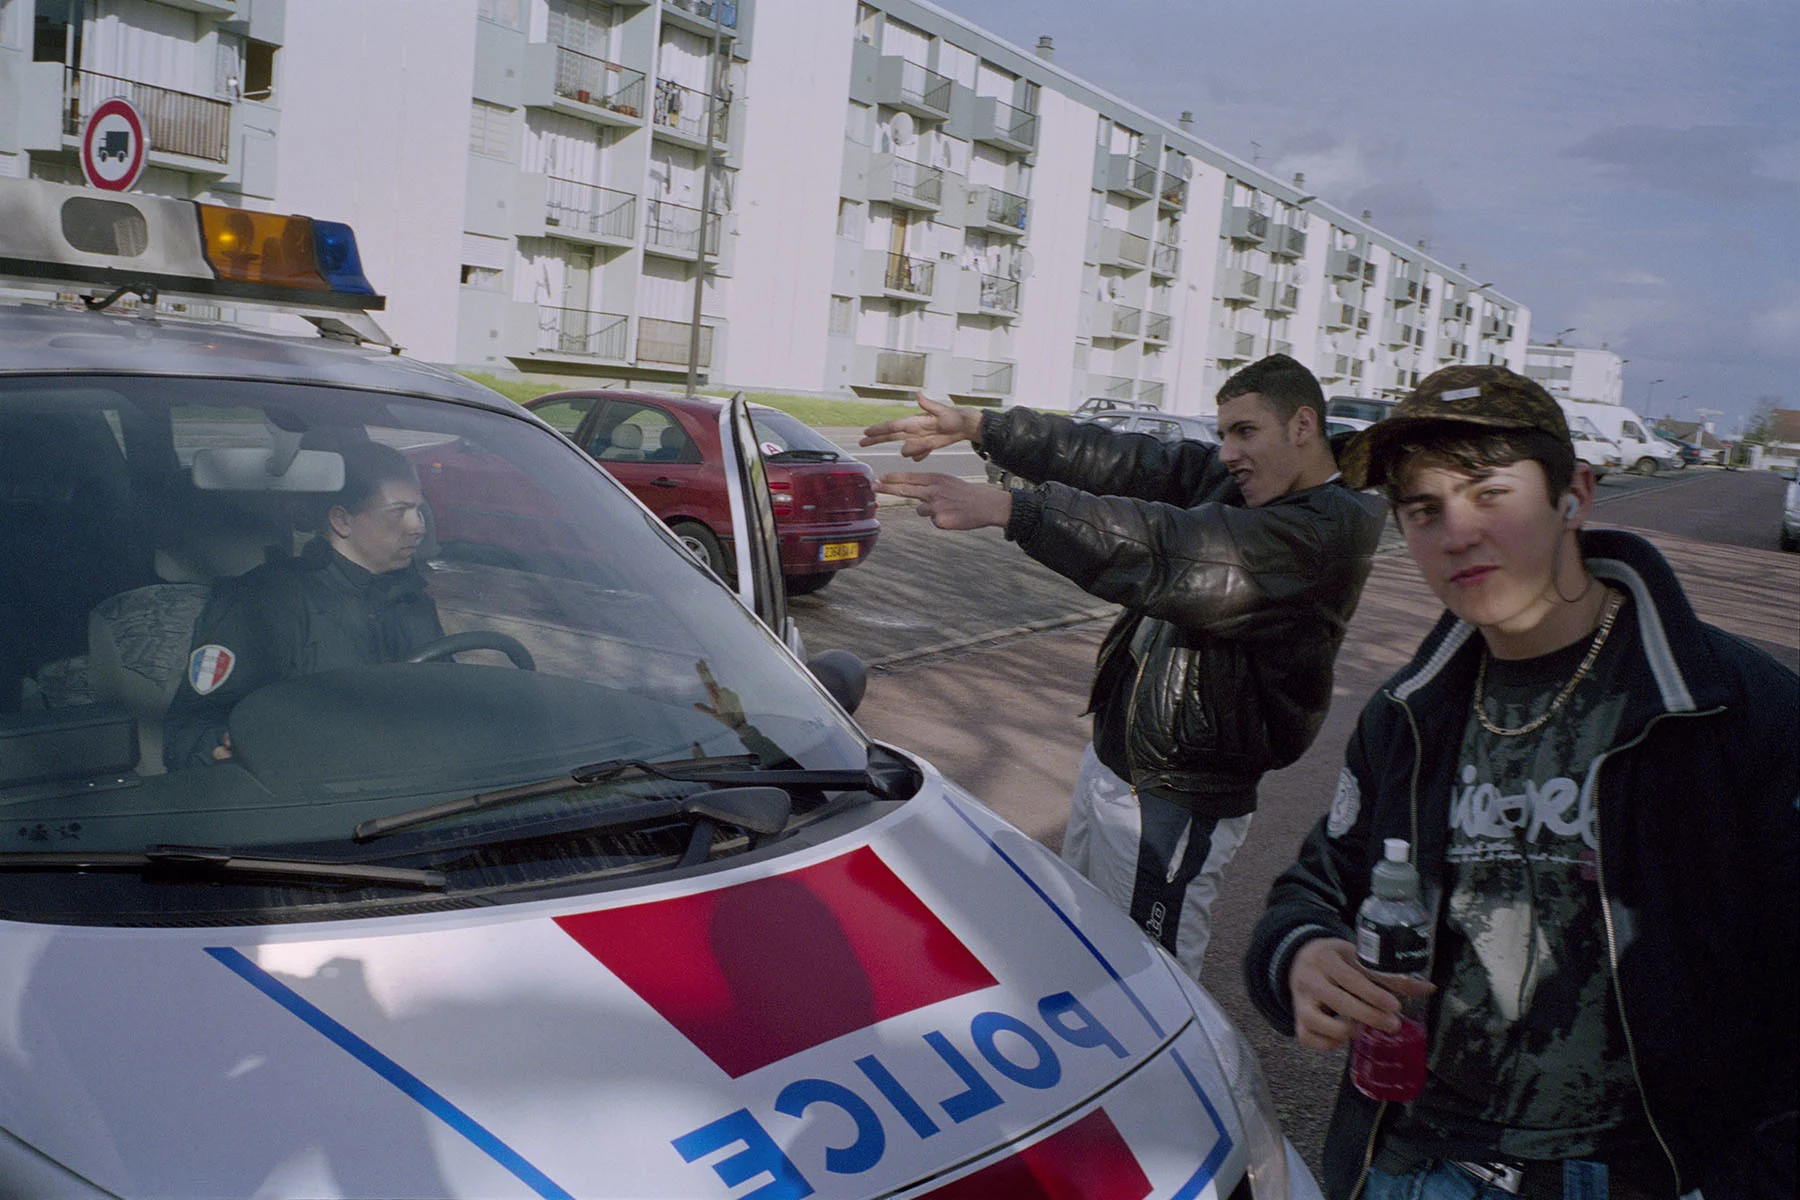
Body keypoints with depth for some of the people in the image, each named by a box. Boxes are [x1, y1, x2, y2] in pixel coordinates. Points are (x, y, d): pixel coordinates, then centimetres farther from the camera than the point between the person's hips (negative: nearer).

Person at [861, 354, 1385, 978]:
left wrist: (1004, 507, -39)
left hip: (1174, 804, -8)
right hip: (1108, 756, 9)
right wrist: (974, 426, -6)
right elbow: (1120, 460, 1)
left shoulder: (1326, 532, -23)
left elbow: (1171, 554, -33)